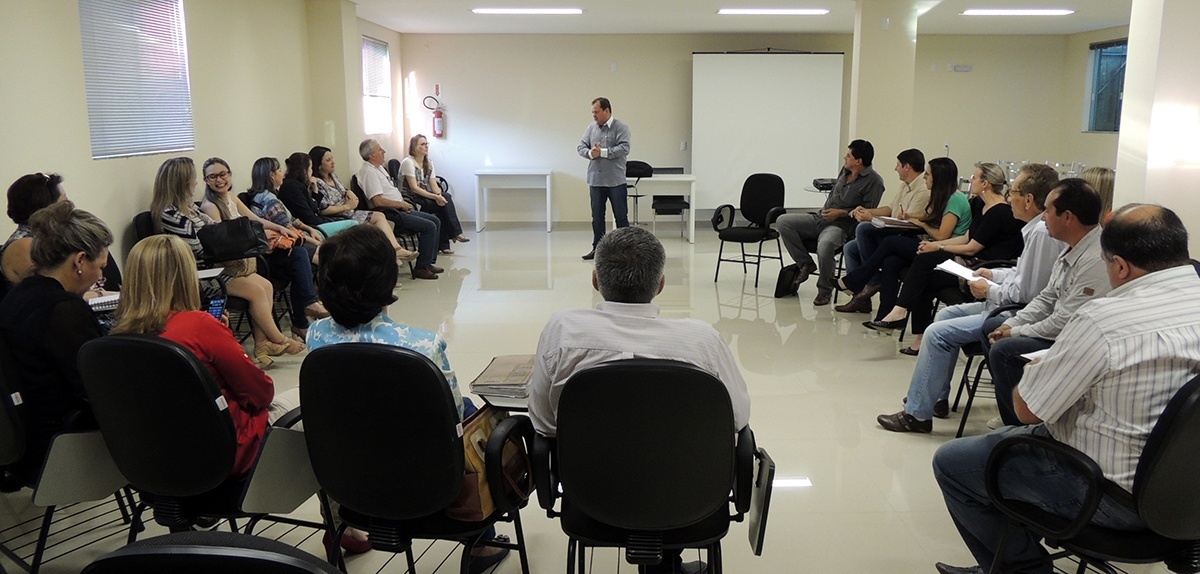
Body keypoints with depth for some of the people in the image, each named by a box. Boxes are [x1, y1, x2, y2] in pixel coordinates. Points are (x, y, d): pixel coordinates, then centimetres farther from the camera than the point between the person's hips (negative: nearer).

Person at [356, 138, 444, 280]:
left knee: (435, 221, 8)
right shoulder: (368, 172, -15)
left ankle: (429, 262, 9)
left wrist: (404, 203, 7)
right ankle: (421, 267, -12)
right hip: (390, 215, -11)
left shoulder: (379, 167, 17)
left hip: (398, 210, 11)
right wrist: (401, 204, -14)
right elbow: (378, 201, -24)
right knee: (429, 227, -19)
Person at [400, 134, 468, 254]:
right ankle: (455, 233, -15)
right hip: (410, 200, -7)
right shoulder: (408, 162, -11)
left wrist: (439, 195, -21)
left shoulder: (428, 164, 13)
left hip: (424, 196, 7)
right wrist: (435, 197, -27)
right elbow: (414, 188, -19)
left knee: (446, 197, -20)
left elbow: (434, 185, 3)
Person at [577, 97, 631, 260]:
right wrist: (590, 153, -14)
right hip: (595, 180, 4)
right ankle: (597, 248, 19)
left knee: (621, 216, 3)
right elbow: (581, 146, 7)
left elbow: (624, 148, -17)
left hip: (615, 181, -4)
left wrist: (603, 152, -20)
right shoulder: (591, 127, 9)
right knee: (597, 216, 10)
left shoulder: (620, 127, -6)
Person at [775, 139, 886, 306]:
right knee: (782, 221, -9)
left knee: (825, 245, -41)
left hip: (841, 226, -8)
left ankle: (825, 290, -17)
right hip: (820, 218, 8)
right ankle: (806, 263, -4)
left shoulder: (874, 181, -9)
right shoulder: (845, 170, 14)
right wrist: (825, 210, 13)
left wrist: (841, 213, -14)